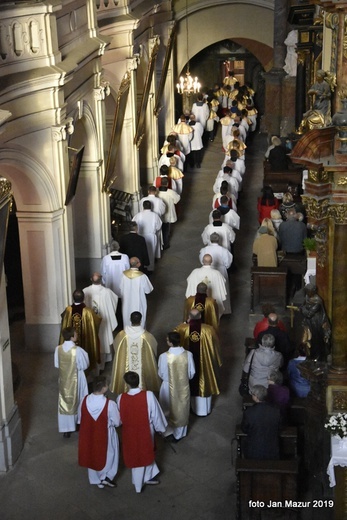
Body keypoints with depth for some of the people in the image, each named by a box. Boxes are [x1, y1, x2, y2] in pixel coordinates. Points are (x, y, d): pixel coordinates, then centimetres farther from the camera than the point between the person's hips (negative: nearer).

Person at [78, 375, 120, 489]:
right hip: (105, 436, -4)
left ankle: (97, 480, 41)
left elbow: (80, 419, -1)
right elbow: (117, 422, -15)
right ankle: (107, 477, 28)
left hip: (88, 436, 4)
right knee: (109, 455, 25)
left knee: (92, 456, 26)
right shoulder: (109, 404, -29)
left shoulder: (85, 401, -18)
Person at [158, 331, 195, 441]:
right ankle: (179, 433, 38)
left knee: (168, 410, 23)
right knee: (181, 410, 23)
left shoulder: (164, 356, -26)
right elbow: (192, 373, -7)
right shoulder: (188, 354, -20)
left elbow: (161, 374, -11)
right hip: (183, 387, 2)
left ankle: (168, 431, 42)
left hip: (169, 387, -2)